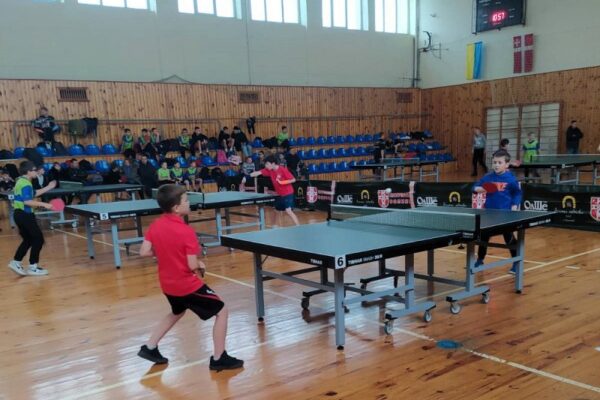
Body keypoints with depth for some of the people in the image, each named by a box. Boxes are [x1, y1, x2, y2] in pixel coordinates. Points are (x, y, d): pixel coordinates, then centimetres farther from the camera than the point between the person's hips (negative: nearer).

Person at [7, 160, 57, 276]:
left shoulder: (22, 181, 14)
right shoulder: (25, 184, -18)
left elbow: (33, 194, 22)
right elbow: (27, 201, -28)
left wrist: (48, 188, 20)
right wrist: (44, 204, -27)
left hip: (20, 214, 10)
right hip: (24, 214, -10)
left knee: (28, 240, 16)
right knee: (38, 239, -2)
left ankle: (16, 262, 16)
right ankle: (33, 267, 2)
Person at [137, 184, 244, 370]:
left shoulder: (155, 225, -4)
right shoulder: (186, 232, -23)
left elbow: (144, 252, -2)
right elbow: (193, 266, -23)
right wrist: (201, 265, -1)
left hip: (168, 284, 8)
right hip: (187, 285, -8)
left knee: (177, 312, 35)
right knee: (221, 312, 5)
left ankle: (149, 348, 35)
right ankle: (218, 359, 9)